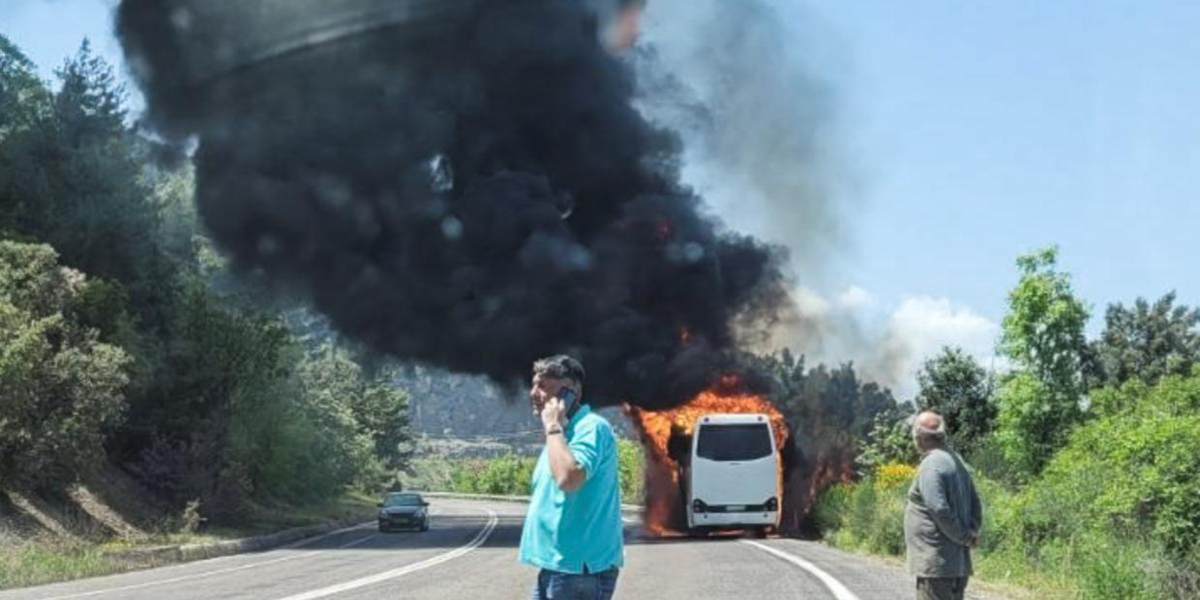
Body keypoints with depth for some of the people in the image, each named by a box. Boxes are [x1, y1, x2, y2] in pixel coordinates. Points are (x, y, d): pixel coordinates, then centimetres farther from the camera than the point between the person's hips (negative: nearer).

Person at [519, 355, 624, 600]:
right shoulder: (564, 433, 17)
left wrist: (553, 427, -19)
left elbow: (568, 478, -29)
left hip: (579, 567, -10)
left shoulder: (591, 428, -13)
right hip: (555, 565, 10)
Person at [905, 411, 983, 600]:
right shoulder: (956, 461, 15)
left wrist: (964, 537, -10)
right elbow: (975, 504, 17)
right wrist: (972, 531, 5)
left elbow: (940, 510, -21)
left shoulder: (931, 465, -15)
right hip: (958, 562, 9)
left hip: (935, 563, -9)